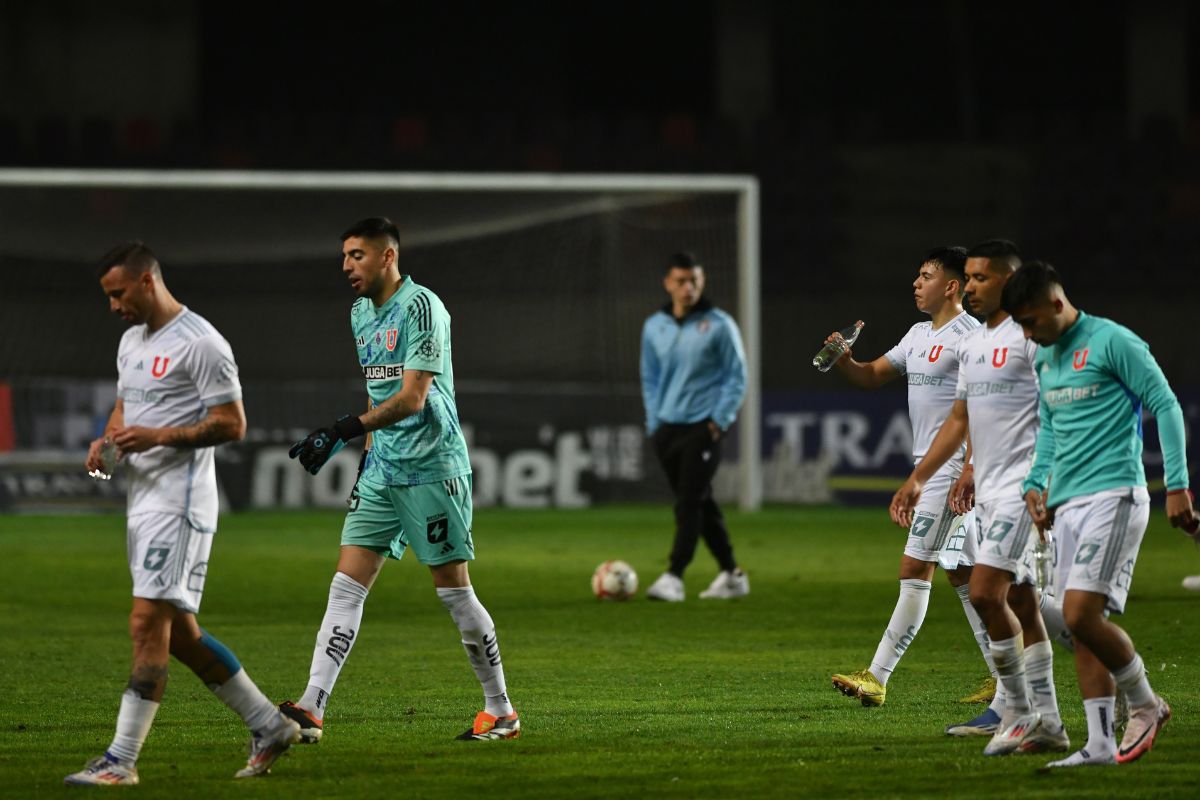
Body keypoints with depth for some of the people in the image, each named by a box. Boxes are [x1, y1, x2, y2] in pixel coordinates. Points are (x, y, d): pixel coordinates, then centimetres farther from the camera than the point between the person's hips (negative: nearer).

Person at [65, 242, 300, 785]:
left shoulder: (200, 344, -12)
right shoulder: (132, 340, 16)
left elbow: (232, 424, -14)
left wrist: (160, 436, -23)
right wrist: (107, 440, 6)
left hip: (179, 503, -10)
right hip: (142, 498, 10)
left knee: (148, 625, -12)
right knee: (178, 633, 12)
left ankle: (121, 759, -11)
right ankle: (269, 726, 22)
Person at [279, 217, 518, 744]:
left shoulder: (421, 307, -14)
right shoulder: (360, 313, 13)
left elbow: (412, 397, -21)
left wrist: (345, 430, -27)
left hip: (432, 467, -8)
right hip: (383, 470, 8)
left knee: (454, 591, 0)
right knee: (346, 586, -4)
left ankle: (501, 711, 14)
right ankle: (311, 710, -10)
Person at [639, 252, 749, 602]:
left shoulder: (719, 325, -4)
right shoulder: (654, 327, 8)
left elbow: (737, 376, -2)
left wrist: (719, 421, -9)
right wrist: (654, 422, 7)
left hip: (704, 426, -5)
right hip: (667, 428, 5)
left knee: (689, 503, -14)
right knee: (701, 504, 9)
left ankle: (674, 577, -19)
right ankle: (731, 575, 18)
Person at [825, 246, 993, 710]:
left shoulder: (969, 335, -12)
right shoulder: (920, 334, 17)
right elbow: (872, 376, 23)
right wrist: (845, 361, 1)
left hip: (952, 465, -10)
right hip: (929, 466, 10)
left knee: (914, 570, -10)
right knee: (961, 574, 11)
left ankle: (877, 679, -10)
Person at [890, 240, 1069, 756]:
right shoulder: (971, 345, 17)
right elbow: (959, 420, 24)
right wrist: (918, 480, 22)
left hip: (1022, 485, -9)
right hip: (988, 490, 9)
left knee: (984, 592, -16)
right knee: (1020, 604, 9)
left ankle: (1017, 711, -6)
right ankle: (1046, 725, 12)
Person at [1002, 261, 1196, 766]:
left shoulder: (1112, 342, -8)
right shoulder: (1045, 359, 16)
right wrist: (1035, 483, 15)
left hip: (1114, 495, -8)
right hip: (1068, 503, 8)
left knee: (1081, 614, -17)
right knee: (1081, 624, 4)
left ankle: (1145, 704, 3)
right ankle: (1100, 744, 6)